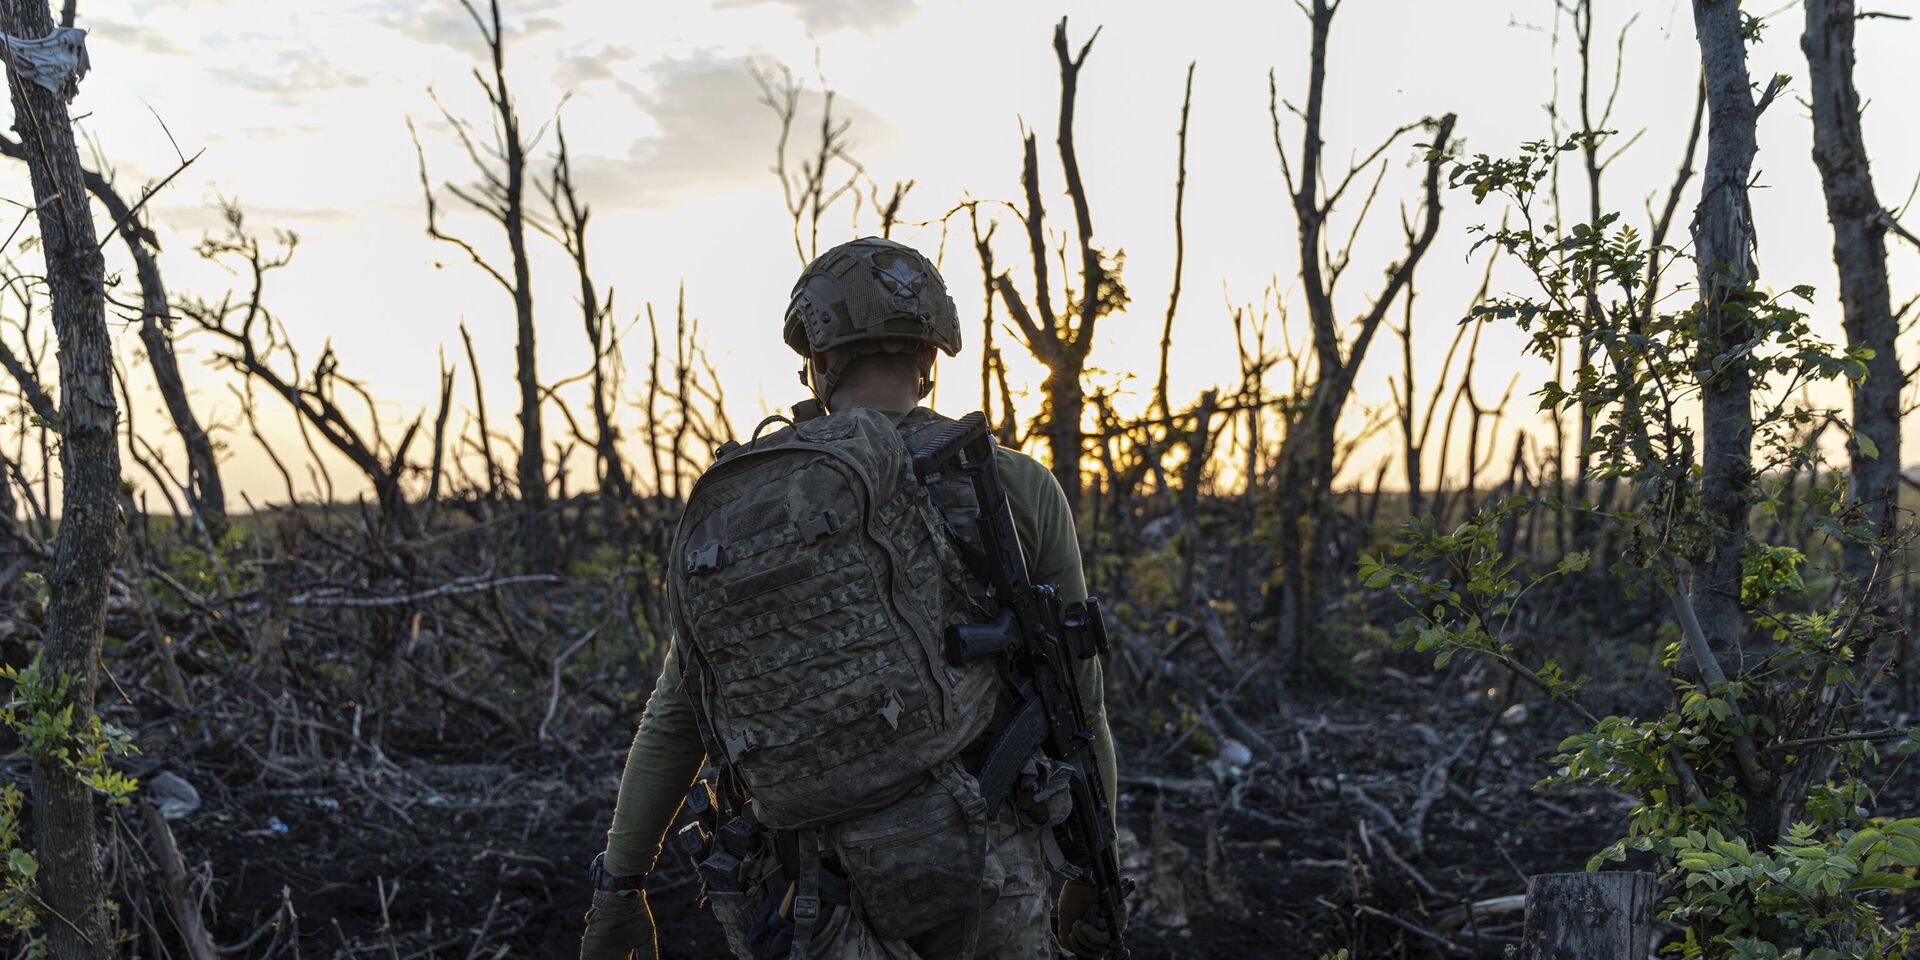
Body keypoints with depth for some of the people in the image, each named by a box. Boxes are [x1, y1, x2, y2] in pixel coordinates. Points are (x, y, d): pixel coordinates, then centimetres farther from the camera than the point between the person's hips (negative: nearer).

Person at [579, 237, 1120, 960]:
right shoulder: (1021, 491, -2)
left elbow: (678, 711, 3)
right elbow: (1080, 704, 2)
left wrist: (618, 883, 13)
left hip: (823, 868, 1)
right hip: (982, 877, -1)